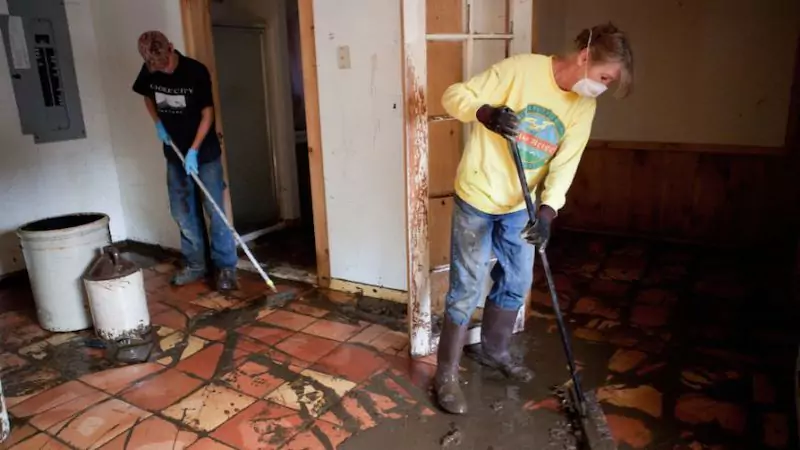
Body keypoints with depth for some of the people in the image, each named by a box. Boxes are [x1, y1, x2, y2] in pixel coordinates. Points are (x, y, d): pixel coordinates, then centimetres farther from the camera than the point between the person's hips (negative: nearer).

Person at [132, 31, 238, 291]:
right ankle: (195, 265, 22)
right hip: (175, 153, 5)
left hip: (205, 152, -4)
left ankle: (226, 267, 4)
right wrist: (157, 124, 0)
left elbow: (207, 114, -12)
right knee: (182, 213, 9)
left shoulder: (196, 72, -16)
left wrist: (194, 150, -16)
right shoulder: (148, 72, -4)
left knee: (215, 211, -4)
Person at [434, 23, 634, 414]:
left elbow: (564, 165, -5)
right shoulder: (520, 69, -18)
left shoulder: (584, 107, -1)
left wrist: (547, 211, -21)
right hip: (477, 197, -6)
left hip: (520, 206, 6)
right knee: (467, 290, -1)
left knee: (516, 283, 16)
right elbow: (454, 96, -17)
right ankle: (446, 374, 15)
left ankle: (494, 350, 40)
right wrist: (486, 113, -38)